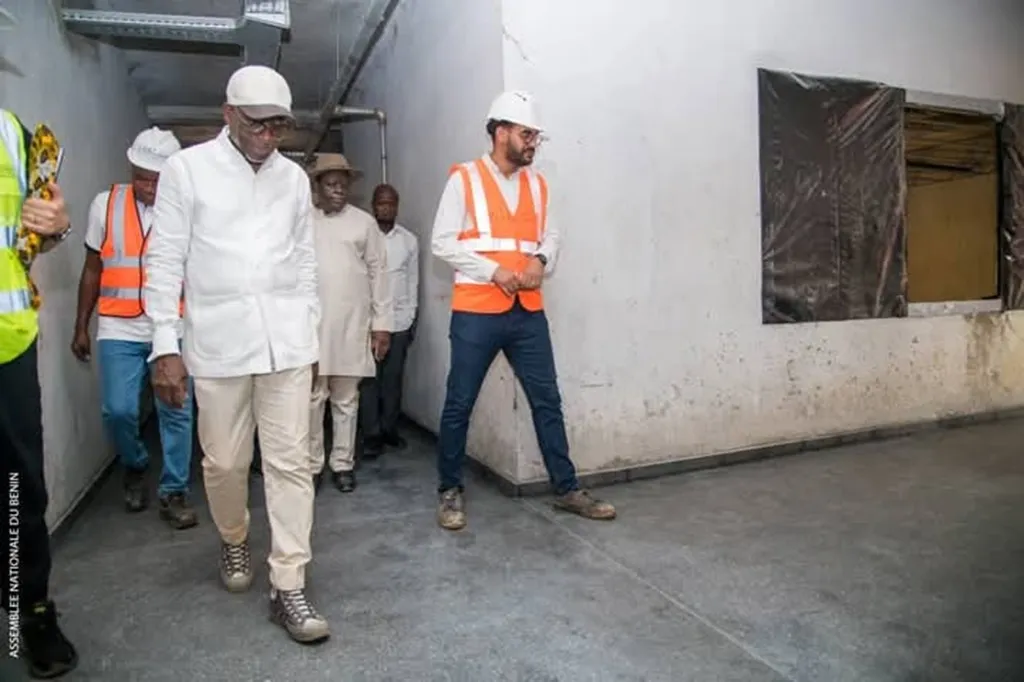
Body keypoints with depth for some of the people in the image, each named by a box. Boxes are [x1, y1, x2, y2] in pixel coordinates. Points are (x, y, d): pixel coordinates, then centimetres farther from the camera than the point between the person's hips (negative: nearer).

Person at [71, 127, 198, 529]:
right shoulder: (105, 205, 3)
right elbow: (92, 269, 10)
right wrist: (81, 326, 10)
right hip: (119, 330, 1)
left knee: (177, 413, 1)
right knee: (118, 411, -2)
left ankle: (173, 493, 16)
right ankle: (135, 467, 29)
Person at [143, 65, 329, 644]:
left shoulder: (294, 177, 10)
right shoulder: (187, 168, 1)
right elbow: (165, 260, -1)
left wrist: (311, 332, 12)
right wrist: (166, 344, -5)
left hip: (286, 342, 2)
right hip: (217, 342, -2)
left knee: (291, 462, 0)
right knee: (224, 461, 9)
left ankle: (289, 587, 9)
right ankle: (235, 542, 39)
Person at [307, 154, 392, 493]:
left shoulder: (365, 222, 5)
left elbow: (378, 273, 4)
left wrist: (381, 323, -1)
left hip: (352, 325, 0)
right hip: (310, 324, 0)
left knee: (346, 400, 8)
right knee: (312, 398, 5)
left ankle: (342, 463, 19)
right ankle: (312, 464, 17)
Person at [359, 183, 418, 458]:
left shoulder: (409, 240, 10)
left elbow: (413, 281, 11)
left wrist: (411, 317, 7)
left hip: (400, 320, 2)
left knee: (393, 378, 6)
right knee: (369, 379, -1)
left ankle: (389, 429, 17)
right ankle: (371, 435, 4)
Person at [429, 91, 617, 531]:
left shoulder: (537, 183, 13)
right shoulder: (464, 179, -2)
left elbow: (550, 235, 16)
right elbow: (442, 242, -6)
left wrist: (541, 260, -7)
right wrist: (494, 270, -15)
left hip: (528, 312, 5)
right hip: (476, 312, -4)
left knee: (547, 401, 7)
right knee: (459, 405, 3)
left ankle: (567, 489, 19)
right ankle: (450, 492, 20)